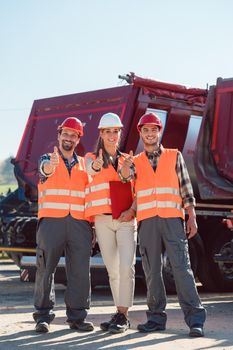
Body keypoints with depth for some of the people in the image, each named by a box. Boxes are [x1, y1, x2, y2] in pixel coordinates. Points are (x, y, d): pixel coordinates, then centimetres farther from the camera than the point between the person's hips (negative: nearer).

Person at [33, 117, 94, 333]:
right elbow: (45, 169, -17)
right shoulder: (47, 159, 8)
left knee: (80, 270, -1)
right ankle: (43, 316, 3)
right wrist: (50, 165, -39)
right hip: (51, 221, -2)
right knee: (46, 268, -3)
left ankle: (77, 316, 6)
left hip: (80, 223, 3)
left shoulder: (85, 164, 19)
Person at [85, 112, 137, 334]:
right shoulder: (91, 157, 9)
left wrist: (132, 210, -9)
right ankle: (120, 314, 15)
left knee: (127, 267, -14)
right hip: (103, 220, 0)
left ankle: (122, 316, -11)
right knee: (112, 270, 4)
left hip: (126, 220, 0)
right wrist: (96, 165, -41)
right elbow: (90, 169, -17)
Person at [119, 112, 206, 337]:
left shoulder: (174, 156, 12)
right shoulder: (135, 162, 14)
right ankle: (156, 317, 10)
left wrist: (192, 217, 1)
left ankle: (195, 319, -9)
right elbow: (124, 176, -8)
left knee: (181, 267, -9)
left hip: (172, 219, -2)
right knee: (152, 270, 3)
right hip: (147, 221, 2)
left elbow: (186, 188, 9)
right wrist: (125, 166, -32)